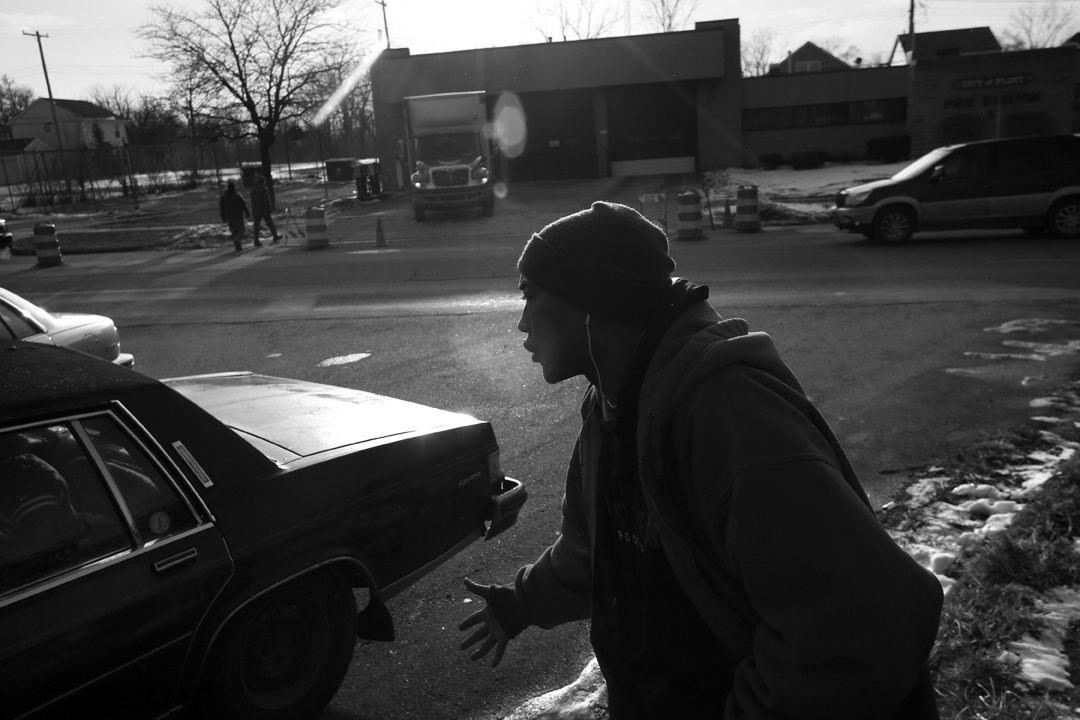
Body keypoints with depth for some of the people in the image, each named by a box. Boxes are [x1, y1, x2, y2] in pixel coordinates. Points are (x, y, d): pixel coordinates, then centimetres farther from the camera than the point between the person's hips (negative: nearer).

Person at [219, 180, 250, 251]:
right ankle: (236, 240, -29)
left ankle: (237, 246, 7)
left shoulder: (223, 197, 6)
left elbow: (222, 208, 8)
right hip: (238, 216, -4)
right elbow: (244, 205, -9)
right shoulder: (238, 196, -9)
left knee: (234, 231, 14)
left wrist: (223, 218, 14)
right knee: (241, 231, 1)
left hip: (229, 218, 4)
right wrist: (247, 213, 2)